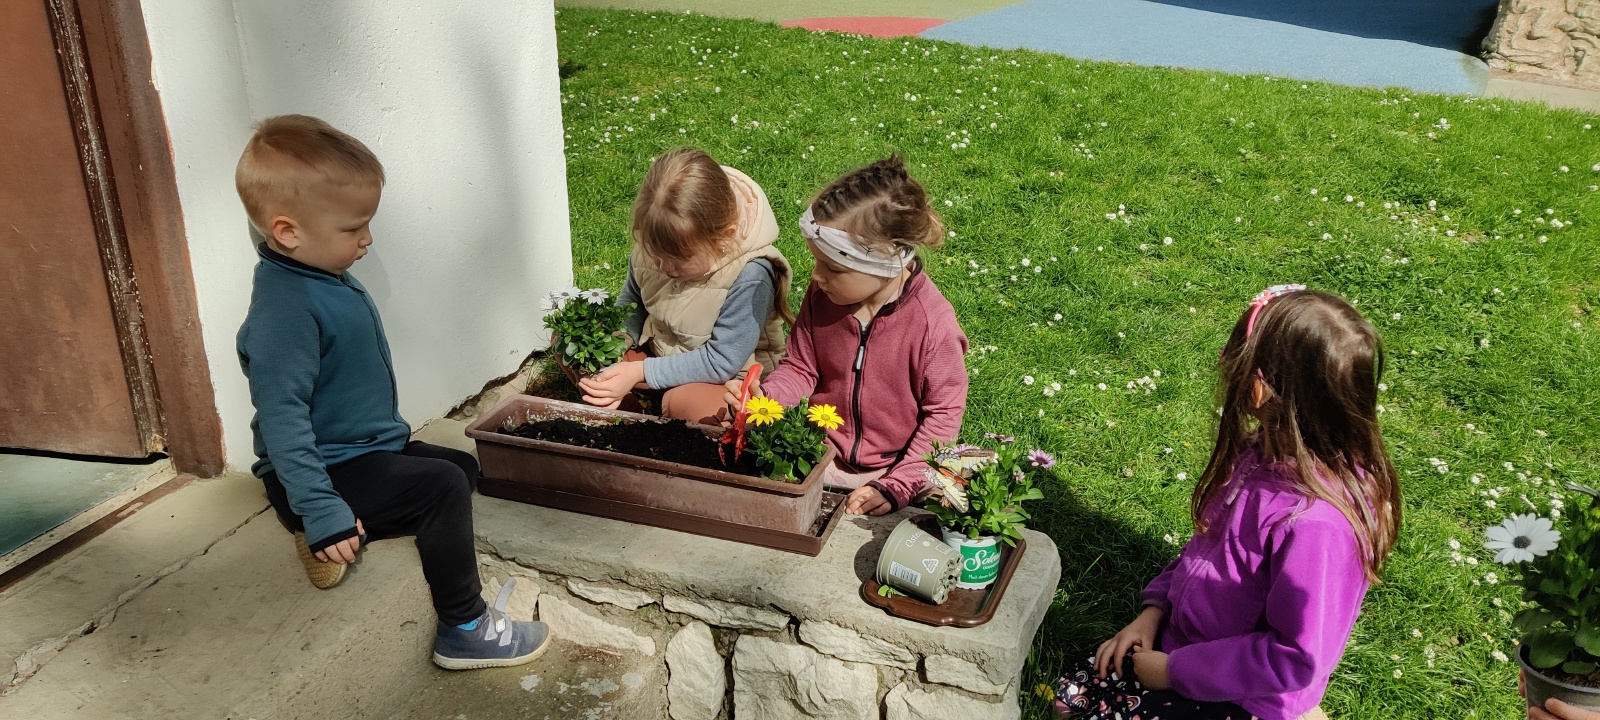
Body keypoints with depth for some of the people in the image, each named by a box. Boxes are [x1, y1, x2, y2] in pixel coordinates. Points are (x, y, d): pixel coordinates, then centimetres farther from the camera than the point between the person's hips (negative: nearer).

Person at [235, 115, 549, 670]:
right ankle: (464, 631, -10)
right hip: (330, 471, -10)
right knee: (442, 487, -23)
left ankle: (338, 539, 19)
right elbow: (282, 418, -30)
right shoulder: (286, 307, -27)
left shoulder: (327, 276, 5)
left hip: (370, 448, 10)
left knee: (464, 467, 18)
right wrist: (321, 512, -30)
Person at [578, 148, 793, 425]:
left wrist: (640, 372, -27)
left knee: (685, 403, -37)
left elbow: (721, 362, -27)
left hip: (728, 374, -6)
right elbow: (630, 306, 3)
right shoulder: (656, 246, -15)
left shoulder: (749, 277, -32)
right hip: (656, 348, 6)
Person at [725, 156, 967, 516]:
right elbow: (800, 368, 5)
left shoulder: (934, 322, -20)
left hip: (896, 464, -3)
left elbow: (943, 414, -14)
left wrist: (896, 486, -20)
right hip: (821, 454, 3)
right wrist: (760, 399, -17)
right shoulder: (821, 296, -7)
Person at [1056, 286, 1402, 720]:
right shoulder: (1268, 454, -8)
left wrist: (1177, 670, -19)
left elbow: (1296, 658, -27)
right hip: (1186, 640, 8)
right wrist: (1154, 609, 3)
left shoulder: (1316, 520, -34)